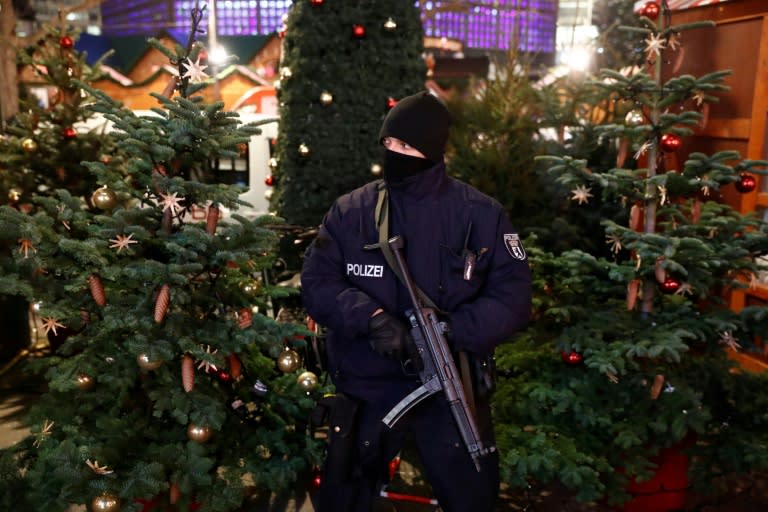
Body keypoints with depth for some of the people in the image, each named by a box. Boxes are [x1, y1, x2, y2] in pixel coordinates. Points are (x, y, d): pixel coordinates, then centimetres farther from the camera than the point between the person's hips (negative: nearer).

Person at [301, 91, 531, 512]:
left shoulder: (482, 215, -5)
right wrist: (370, 318, -23)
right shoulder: (349, 212, -3)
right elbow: (317, 284, -6)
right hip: (368, 388, 1)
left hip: (453, 391, 0)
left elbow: (512, 296, -7)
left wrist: (451, 331, -22)